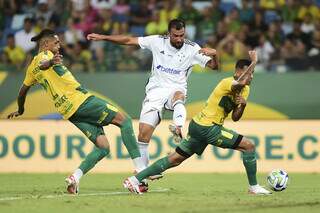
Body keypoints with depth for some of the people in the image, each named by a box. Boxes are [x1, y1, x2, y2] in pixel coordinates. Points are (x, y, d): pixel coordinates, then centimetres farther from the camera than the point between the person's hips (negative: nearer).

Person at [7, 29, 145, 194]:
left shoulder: (31, 68, 23)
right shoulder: (45, 55, 1)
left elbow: (23, 91, 35)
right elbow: (42, 65, -23)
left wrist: (20, 111, 51)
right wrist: (50, 62, -46)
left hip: (68, 112, 8)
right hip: (80, 100, -8)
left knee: (103, 147, 5)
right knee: (124, 120, -4)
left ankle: (76, 176, -16)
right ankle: (140, 170, -17)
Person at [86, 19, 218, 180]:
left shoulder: (192, 49, -3)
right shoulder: (157, 42, 0)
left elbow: (213, 66, -7)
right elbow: (129, 40, 3)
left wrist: (213, 55, -29)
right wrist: (103, 37, 0)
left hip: (176, 89, -2)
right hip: (155, 90, 2)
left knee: (178, 95, -40)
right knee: (143, 133, -8)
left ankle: (178, 130, -64)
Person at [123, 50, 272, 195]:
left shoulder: (245, 90, 11)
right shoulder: (228, 83, -17)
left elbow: (235, 118, 11)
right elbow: (241, 82, -43)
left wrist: (242, 105, -9)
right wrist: (254, 62, -32)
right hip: (207, 127, -10)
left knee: (175, 159, 11)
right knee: (248, 146, -8)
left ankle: (135, 180, 12)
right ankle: (253, 187, 0)